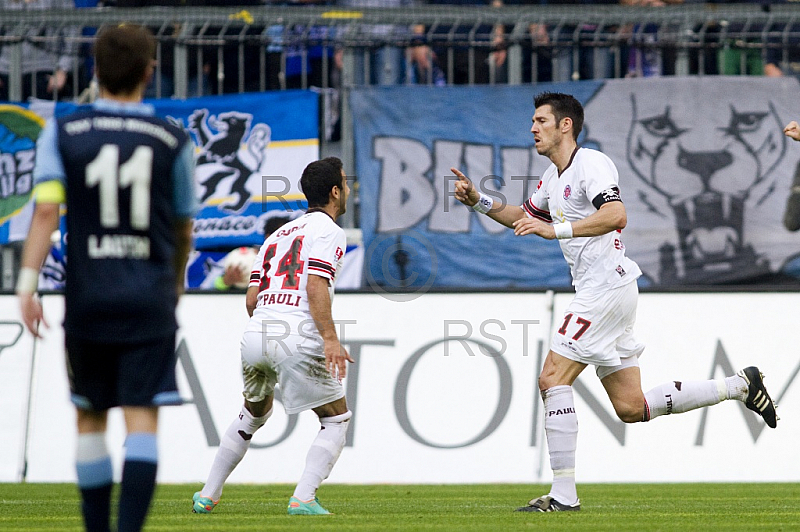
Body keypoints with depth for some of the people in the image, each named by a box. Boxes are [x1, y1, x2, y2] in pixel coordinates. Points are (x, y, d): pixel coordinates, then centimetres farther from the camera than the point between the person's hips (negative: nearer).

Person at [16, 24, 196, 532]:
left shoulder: (62, 133, 2)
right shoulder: (174, 141, 2)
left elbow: (47, 207, -12)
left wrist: (28, 281, -16)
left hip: (88, 299, 1)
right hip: (150, 299, -1)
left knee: (91, 418, 15)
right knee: (142, 420, -6)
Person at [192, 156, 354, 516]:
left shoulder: (278, 234, 24)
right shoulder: (329, 231, 1)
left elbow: (252, 299, 18)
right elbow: (316, 286, -15)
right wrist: (330, 338, -20)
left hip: (255, 335, 7)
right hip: (297, 339, -7)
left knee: (253, 414, 29)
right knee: (337, 418, 7)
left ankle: (207, 496, 27)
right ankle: (304, 499, -8)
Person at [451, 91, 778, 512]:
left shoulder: (590, 163, -11)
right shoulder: (554, 176, 19)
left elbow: (615, 214, -28)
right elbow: (526, 216, 35)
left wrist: (556, 229, -33)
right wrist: (479, 202, 20)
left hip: (608, 286, -10)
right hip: (595, 292, 10)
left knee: (553, 378, -13)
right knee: (631, 408, 8)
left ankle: (564, 493, -13)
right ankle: (740, 386, 16)